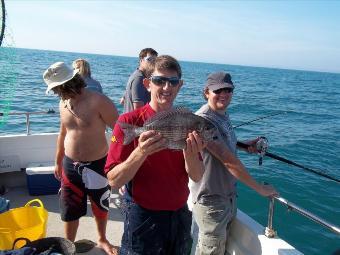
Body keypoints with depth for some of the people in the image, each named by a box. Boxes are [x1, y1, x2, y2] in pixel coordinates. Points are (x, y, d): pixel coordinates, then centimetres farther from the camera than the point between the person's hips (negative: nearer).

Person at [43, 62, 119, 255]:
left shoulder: (99, 101, -18)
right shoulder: (63, 103, 2)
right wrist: (58, 162, 21)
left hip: (97, 166, -4)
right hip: (70, 165, 4)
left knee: (100, 208, 17)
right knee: (70, 210, 13)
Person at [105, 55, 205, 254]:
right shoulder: (129, 122, -14)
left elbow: (197, 177, -3)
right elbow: (114, 181, -16)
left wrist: (190, 154, -24)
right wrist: (141, 152, -32)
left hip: (180, 215, 5)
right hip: (143, 216, -4)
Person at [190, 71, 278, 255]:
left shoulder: (223, 114, 7)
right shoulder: (204, 119, -23)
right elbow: (228, 160, -25)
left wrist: (244, 145, 3)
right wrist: (260, 188, -18)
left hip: (229, 195, 9)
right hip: (211, 199, -9)